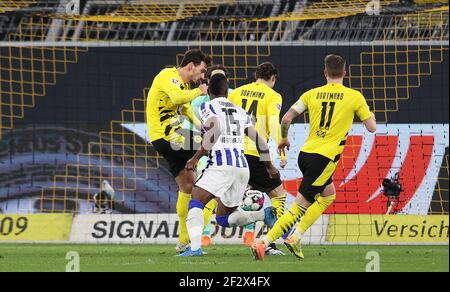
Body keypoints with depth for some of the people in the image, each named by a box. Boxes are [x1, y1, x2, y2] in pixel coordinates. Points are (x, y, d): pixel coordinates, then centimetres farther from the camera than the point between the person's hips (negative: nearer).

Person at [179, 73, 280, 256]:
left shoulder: (208, 107, 5)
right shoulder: (240, 112, 22)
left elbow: (214, 130, -15)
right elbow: (259, 139, 22)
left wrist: (196, 157, -13)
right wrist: (270, 167, 32)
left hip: (221, 164, -6)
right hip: (242, 167, 6)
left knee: (195, 202, -3)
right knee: (224, 218, 14)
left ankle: (195, 247, -23)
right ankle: (265, 214, -6)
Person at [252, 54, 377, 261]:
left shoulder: (312, 94, 7)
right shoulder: (354, 97, 0)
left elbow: (286, 118, 2)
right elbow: (372, 127, 6)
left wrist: (284, 139, 21)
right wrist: (370, 114, 28)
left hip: (305, 153, 6)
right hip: (325, 158, -6)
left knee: (329, 195, 26)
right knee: (300, 206, -4)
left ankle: (296, 237, 15)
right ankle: (263, 243, -13)